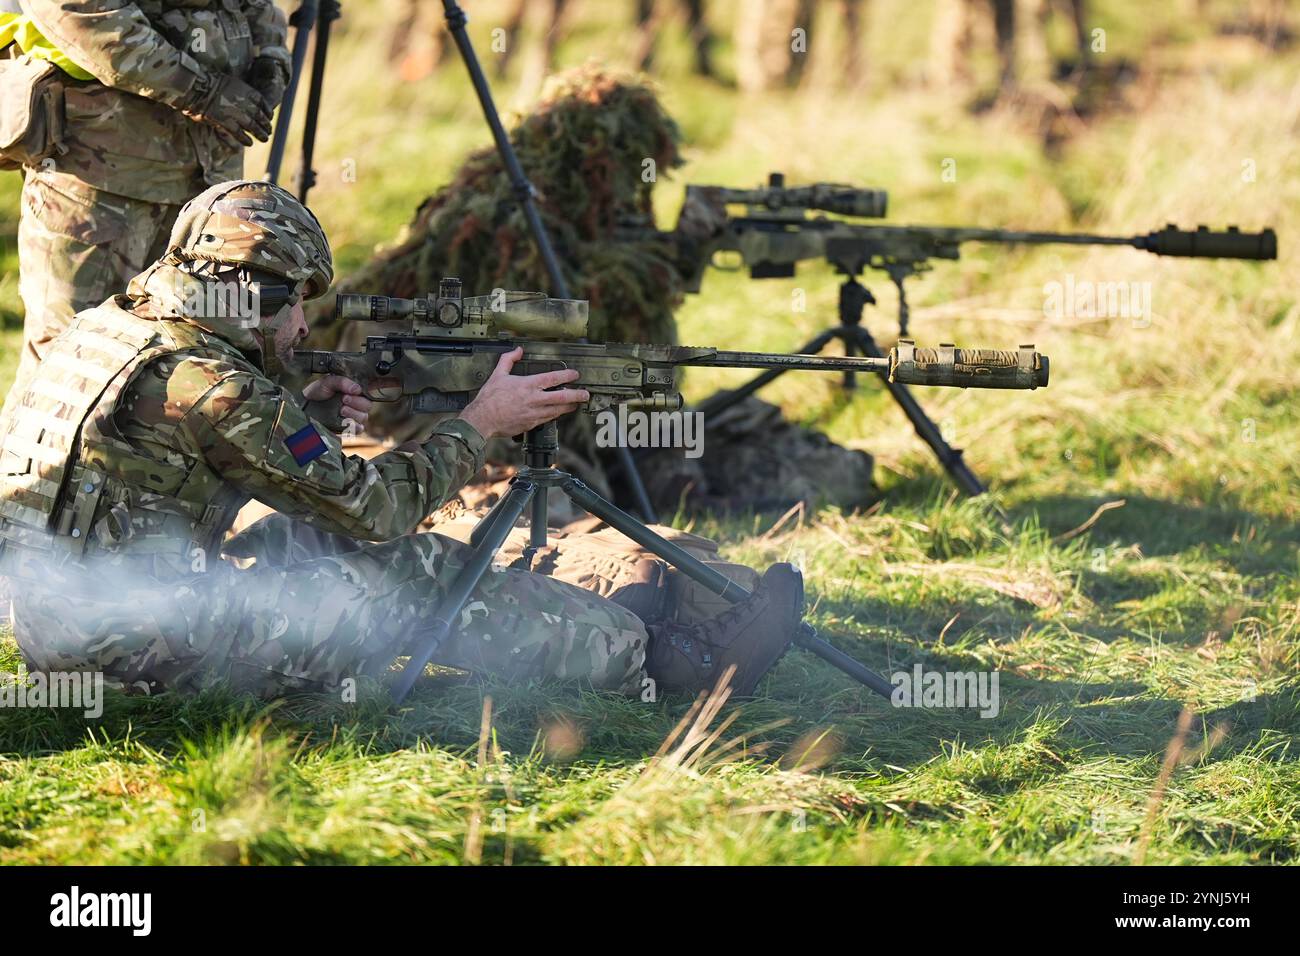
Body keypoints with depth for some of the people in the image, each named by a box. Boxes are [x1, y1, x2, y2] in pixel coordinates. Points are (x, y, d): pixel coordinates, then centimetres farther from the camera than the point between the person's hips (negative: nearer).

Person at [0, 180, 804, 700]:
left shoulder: (107, 327, 8)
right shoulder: (208, 385, -19)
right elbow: (368, 504, -10)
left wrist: (300, 412, 13)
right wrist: (479, 424, 3)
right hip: (148, 649, -9)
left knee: (311, 536, 16)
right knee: (416, 578, -1)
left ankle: (600, 625, 20)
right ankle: (668, 660, 9)